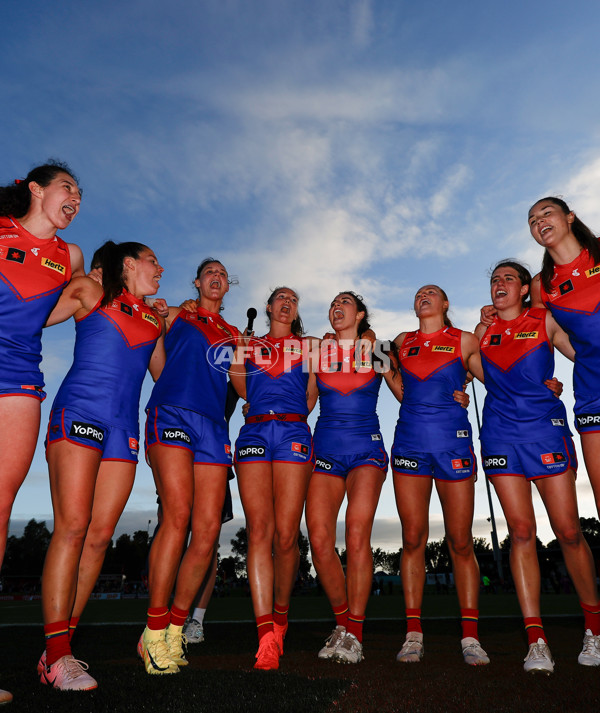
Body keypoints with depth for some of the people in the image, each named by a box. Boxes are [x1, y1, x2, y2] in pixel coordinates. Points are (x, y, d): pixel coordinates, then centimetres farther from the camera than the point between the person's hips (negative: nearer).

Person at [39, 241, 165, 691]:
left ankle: (61, 645, 9)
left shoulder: (154, 319, 24)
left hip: (124, 426, 5)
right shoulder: (91, 292, 12)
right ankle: (57, 654, -6)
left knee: (100, 534, -1)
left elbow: (166, 376, 27)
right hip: (79, 412, -5)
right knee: (73, 526, -13)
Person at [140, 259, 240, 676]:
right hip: (172, 413, -3)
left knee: (208, 529, -7)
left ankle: (174, 630, 8)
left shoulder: (234, 334, 26)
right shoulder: (176, 316, 18)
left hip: (213, 425, 4)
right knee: (178, 515, -18)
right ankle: (155, 632, -6)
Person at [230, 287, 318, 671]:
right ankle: (267, 636, -7)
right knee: (259, 531, -9)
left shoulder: (307, 345, 21)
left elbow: (311, 393, 17)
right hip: (254, 434, 1)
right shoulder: (248, 346, 23)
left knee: (285, 534, -7)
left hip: (293, 433, -1)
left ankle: (281, 612, 19)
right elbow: (245, 390, 17)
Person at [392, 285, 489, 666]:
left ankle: (470, 636, 13)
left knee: (461, 543, 2)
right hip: (410, 442, 2)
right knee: (413, 539, 1)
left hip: (453, 442, -1)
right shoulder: (403, 342, 14)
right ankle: (413, 634, 10)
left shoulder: (464, 341, 7)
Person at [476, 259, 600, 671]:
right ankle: (536, 639, 2)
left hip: (545, 428, -1)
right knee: (521, 531, -3)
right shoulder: (483, 331, 13)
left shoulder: (545, 321, 7)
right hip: (501, 433, 2)